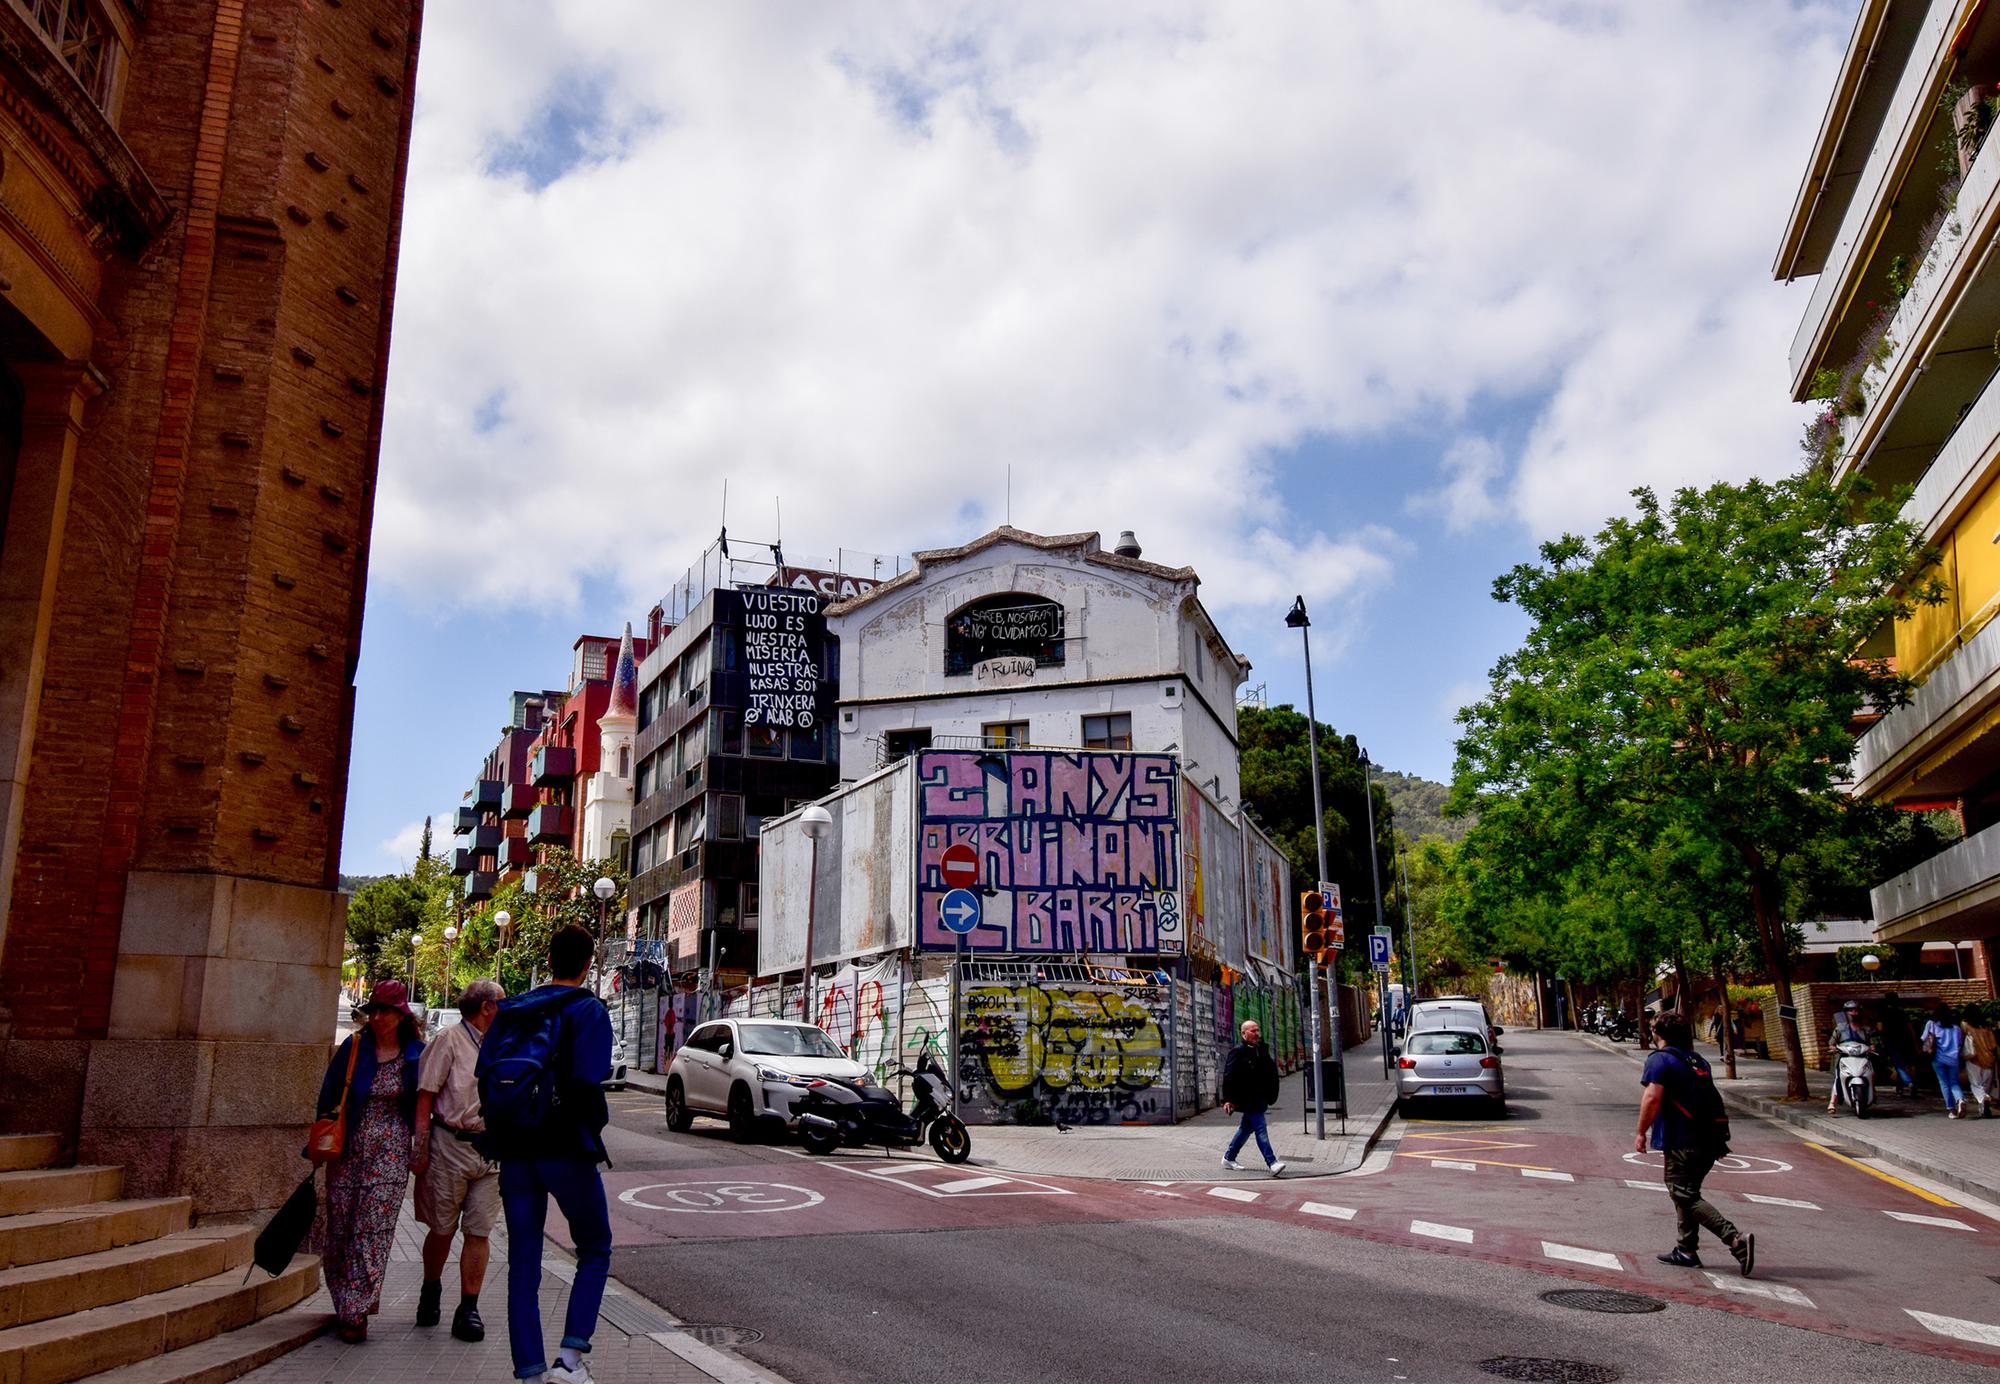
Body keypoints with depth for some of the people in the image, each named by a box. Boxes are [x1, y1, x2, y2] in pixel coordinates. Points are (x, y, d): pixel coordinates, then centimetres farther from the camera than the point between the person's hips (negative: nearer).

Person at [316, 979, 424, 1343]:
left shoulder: (415, 1054, 1)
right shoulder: (353, 1046, 1)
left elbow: (422, 1103, 9)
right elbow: (329, 1095, 7)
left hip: (391, 1152, -1)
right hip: (348, 1149, 1)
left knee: (373, 1228, -8)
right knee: (339, 1227, 4)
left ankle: (354, 1312, -5)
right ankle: (346, 1304, 20)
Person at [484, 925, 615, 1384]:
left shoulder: (511, 1011, 9)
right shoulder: (588, 1011, -8)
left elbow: (484, 1078, 6)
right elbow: (588, 1084, -18)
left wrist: (499, 1139, 12)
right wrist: (594, 1128, -1)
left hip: (515, 1152, 5)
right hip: (566, 1152, -4)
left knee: (523, 1264, 12)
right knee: (595, 1252, 11)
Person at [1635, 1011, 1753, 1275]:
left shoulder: (1659, 1060, -9)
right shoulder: (1699, 1061, 17)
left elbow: (1652, 1097, -21)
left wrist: (1641, 1132, -12)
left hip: (1681, 1142, -9)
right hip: (1709, 1139, 9)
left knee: (1685, 1197, -6)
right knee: (1686, 1192, 20)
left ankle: (1736, 1240, -20)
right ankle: (1687, 1250, 22)